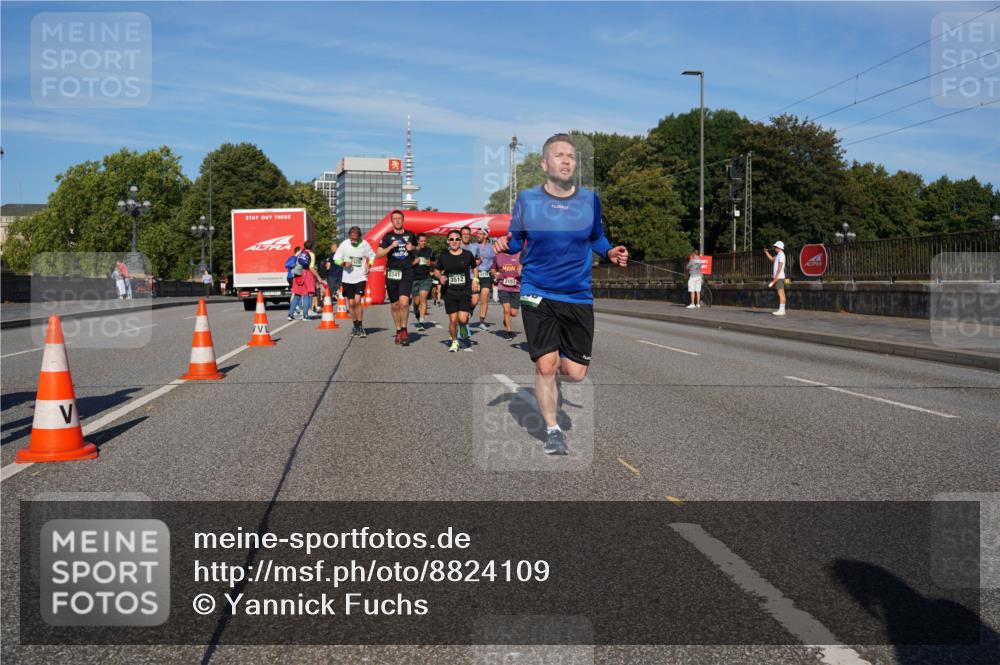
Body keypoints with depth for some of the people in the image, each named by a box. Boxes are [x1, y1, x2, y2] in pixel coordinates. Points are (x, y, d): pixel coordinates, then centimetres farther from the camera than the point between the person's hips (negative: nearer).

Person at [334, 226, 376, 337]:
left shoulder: (365, 244, -7)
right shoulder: (344, 245, -5)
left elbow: (372, 256, 9)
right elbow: (336, 259, 2)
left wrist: (368, 266, -6)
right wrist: (344, 263, -17)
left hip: (361, 278, -2)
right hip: (348, 279, 2)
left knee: (357, 301, -16)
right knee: (351, 304, 7)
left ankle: (360, 326, -5)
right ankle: (356, 327, 21)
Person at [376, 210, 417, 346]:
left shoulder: (410, 235, 9)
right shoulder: (388, 236, 5)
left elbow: (418, 247, 26)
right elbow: (378, 254, -2)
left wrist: (413, 248, 3)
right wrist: (391, 246, -14)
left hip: (407, 273, -1)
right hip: (392, 273, 1)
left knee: (404, 302, -19)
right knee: (395, 305, 8)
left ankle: (404, 329, -2)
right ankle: (398, 330, 25)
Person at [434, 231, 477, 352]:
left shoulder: (468, 255, 1)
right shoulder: (443, 256, 2)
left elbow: (474, 268, 18)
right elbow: (437, 270, 15)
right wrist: (440, 277, -6)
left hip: (465, 292, -1)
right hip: (450, 292, 1)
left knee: (462, 319, -13)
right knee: (453, 320, 0)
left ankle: (463, 327, 25)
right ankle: (454, 342, 21)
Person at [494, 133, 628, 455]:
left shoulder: (589, 199, 0)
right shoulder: (527, 199, -3)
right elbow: (517, 239, 8)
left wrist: (610, 252, -6)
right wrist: (505, 244, -14)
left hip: (579, 297, 2)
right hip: (537, 295, -1)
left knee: (575, 373, 1)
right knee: (545, 367, -6)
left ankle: (558, 361, 39)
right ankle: (552, 430, 16)